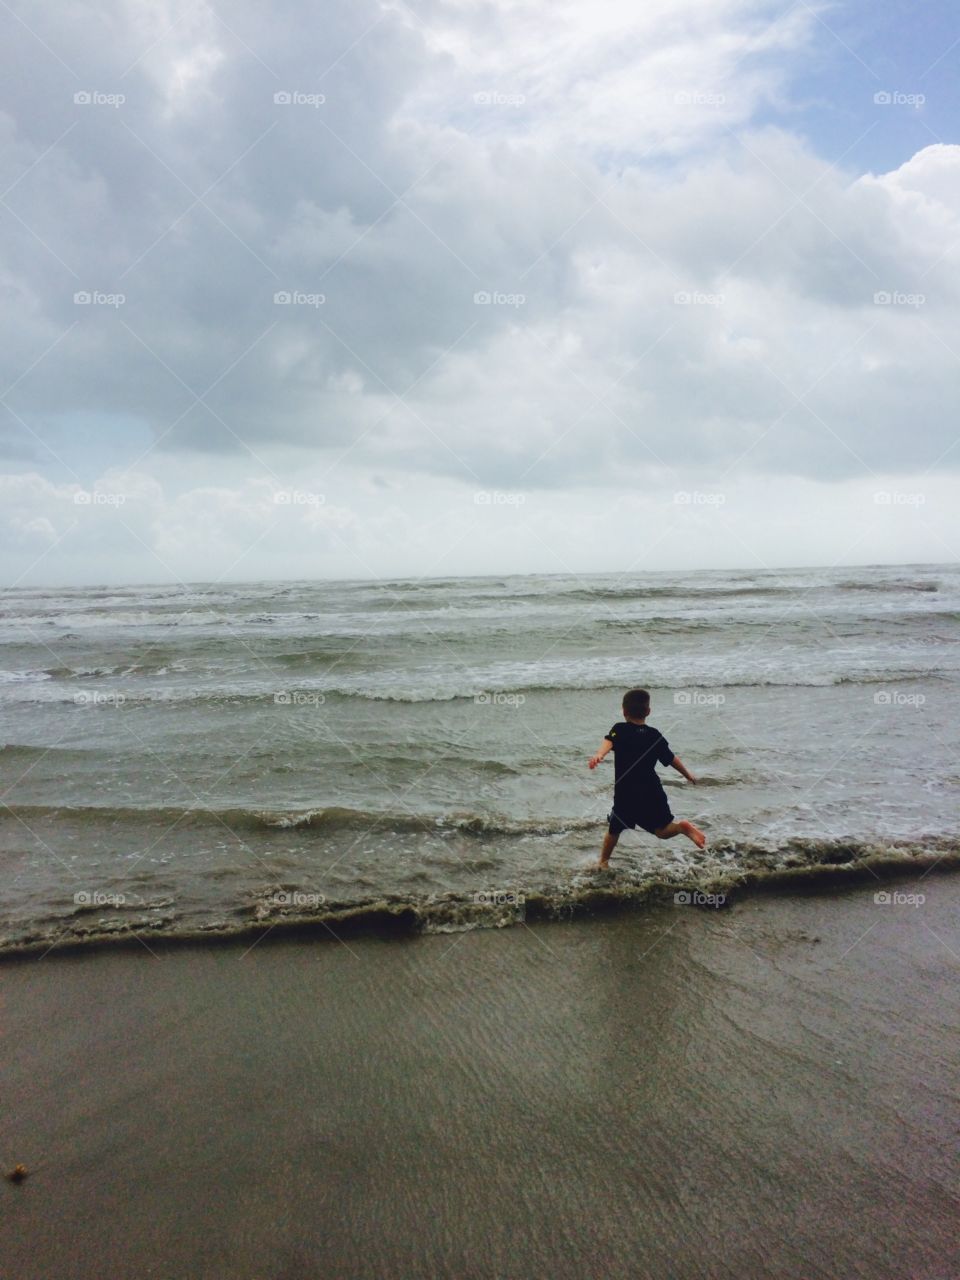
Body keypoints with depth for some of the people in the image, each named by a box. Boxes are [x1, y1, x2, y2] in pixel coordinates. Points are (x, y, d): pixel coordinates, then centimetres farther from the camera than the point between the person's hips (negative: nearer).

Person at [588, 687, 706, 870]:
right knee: (663, 831, 9)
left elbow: (608, 742, -25)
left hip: (625, 794, -2)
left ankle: (603, 862, 25)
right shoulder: (655, 735, 5)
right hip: (652, 793, 2)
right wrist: (688, 774, 29)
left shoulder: (619, 730, -3)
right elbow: (672, 759, 13)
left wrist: (598, 755, -45)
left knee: (614, 829, 19)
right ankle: (682, 827, -18)